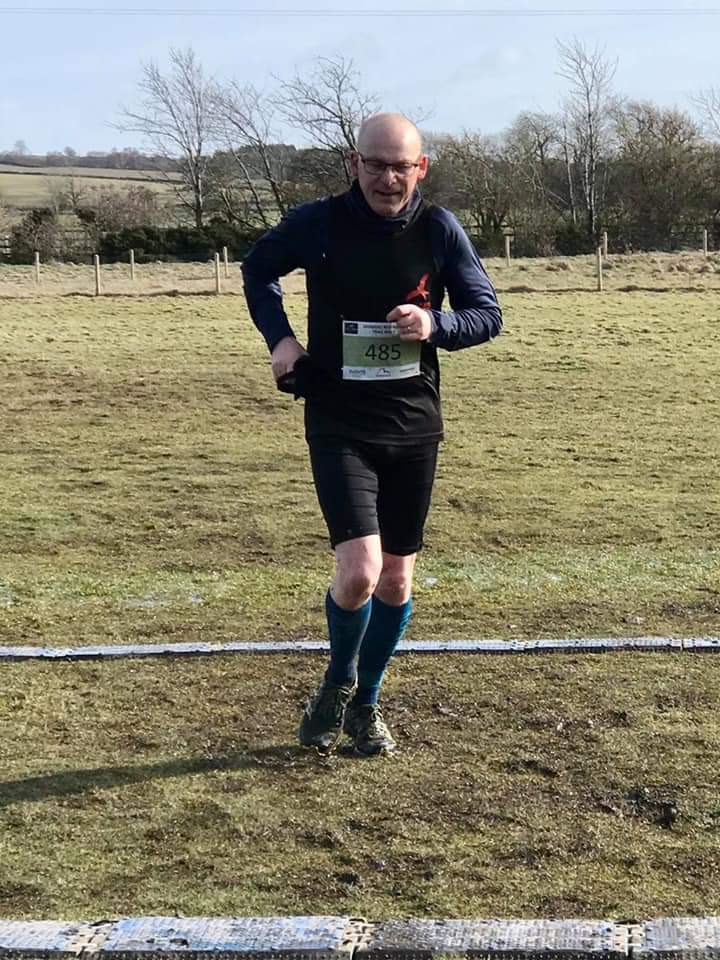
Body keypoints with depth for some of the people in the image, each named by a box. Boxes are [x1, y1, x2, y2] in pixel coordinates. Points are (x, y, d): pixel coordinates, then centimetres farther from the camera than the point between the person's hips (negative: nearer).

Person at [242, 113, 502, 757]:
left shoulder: (440, 230, -4)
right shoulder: (318, 223, -7)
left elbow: (488, 315, 2)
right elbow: (258, 270, 12)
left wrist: (435, 325, -18)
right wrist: (279, 336, -3)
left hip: (415, 429, 3)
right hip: (339, 428, -2)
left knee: (397, 580, 11)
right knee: (358, 572, -17)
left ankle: (366, 703, 33)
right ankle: (337, 682, 15)